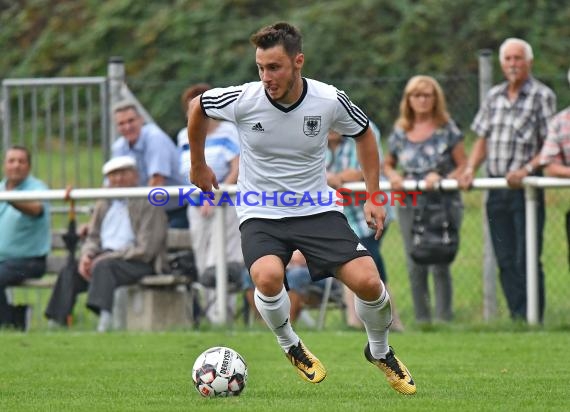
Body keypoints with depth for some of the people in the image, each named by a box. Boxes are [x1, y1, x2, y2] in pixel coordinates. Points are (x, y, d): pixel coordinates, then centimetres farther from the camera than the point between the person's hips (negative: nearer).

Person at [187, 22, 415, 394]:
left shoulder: (329, 100, -13)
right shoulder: (243, 99, -16)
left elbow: (364, 134, 8)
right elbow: (197, 106, 6)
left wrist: (373, 198, 6)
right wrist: (198, 165, 17)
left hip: (317, 209, 1)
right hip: (261, 214, -1)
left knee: (368, 282, -16)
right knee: (268, 277, -32)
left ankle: (380, 352, 18)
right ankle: (290, 346, 1)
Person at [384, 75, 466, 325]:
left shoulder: (446, 129, 0)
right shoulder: (400, 131, 9)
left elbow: (464, 165, -1)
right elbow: (387, 164, 20)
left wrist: (442, 178, -18)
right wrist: (393, 176, -2)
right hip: (410, 205, 4)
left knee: (439, 265, -10)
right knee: (415, 267, 4)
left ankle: (443, 318, -5)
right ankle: (421, 320, 12)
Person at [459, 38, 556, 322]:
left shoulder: (542, 96, -2)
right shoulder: (494, 96, 15)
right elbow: (483, 139, 19)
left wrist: (527, 169, -20)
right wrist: (470, 168, 2)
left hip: (526, 188, -5)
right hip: (496, 189, 6)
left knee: (527, 260, -8)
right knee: (505, 261, 6)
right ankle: (516, 318, 10)